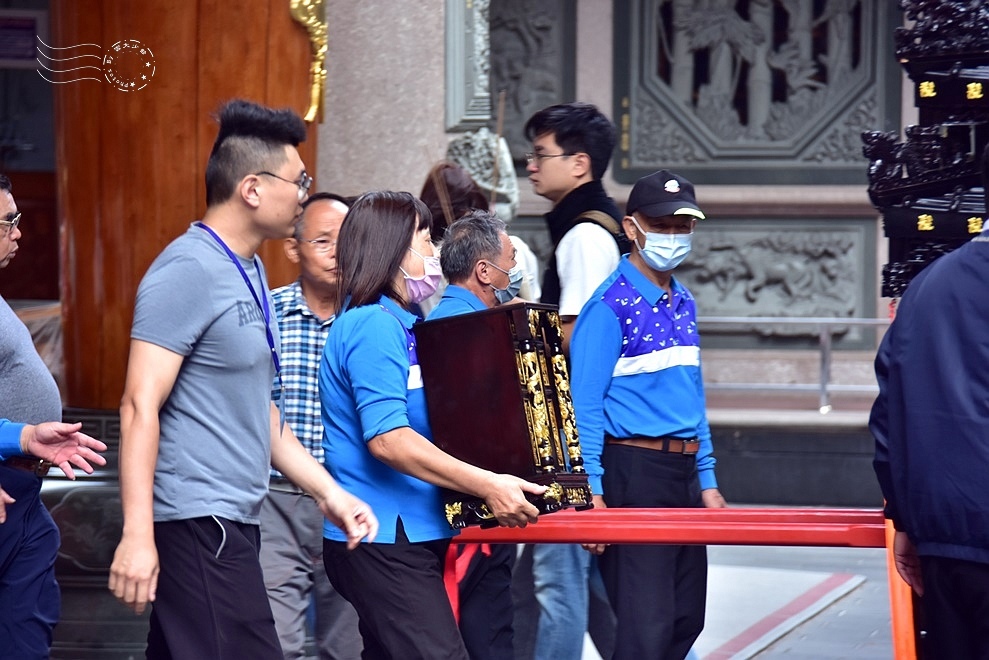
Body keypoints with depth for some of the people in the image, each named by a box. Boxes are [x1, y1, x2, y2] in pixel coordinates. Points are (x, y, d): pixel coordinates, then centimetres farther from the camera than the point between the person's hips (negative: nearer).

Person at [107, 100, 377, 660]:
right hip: (198, 524, -9)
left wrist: (329, 492, 19)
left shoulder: (247, 271, 18)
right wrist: (137, 535, -24)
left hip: (232, 524, 9)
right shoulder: (190, 271, -12)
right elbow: (140, 407, -17)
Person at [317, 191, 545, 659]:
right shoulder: (375, 326, -13)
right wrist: (486, 485, -25)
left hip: (400, 536, 11)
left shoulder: (394, 323, 18)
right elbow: (387, 439, -23)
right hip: (385, 542, -11)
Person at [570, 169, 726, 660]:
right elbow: (585, 405, -14)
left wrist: (706, 480, 16)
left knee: (686, 620, 11)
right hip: (635, 470, -8)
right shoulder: (612, 305, -10)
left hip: (683, 471, 8)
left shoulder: (683, 303, 14)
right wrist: (591, 493, -20)